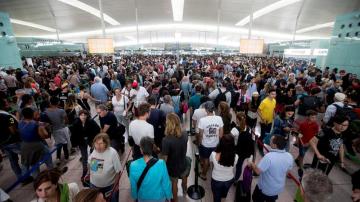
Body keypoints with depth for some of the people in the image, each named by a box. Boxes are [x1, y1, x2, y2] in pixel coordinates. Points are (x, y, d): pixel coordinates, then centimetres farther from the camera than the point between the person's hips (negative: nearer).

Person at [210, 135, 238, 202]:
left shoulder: (214, 154, -33)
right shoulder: (235, 157, -30)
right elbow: (233, 166, -7)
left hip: (216, 180, -3)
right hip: (229, 180, 3)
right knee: (225, 191, 38)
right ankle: (223, 196, 68)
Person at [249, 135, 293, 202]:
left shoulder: (269, 156, -37)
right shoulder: (289, 157, -17)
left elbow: (258, 171, -30)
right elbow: (287, 172, 0)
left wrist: (251, 164, -12)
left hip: (265, 188, -5)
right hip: (279, 188, 5)